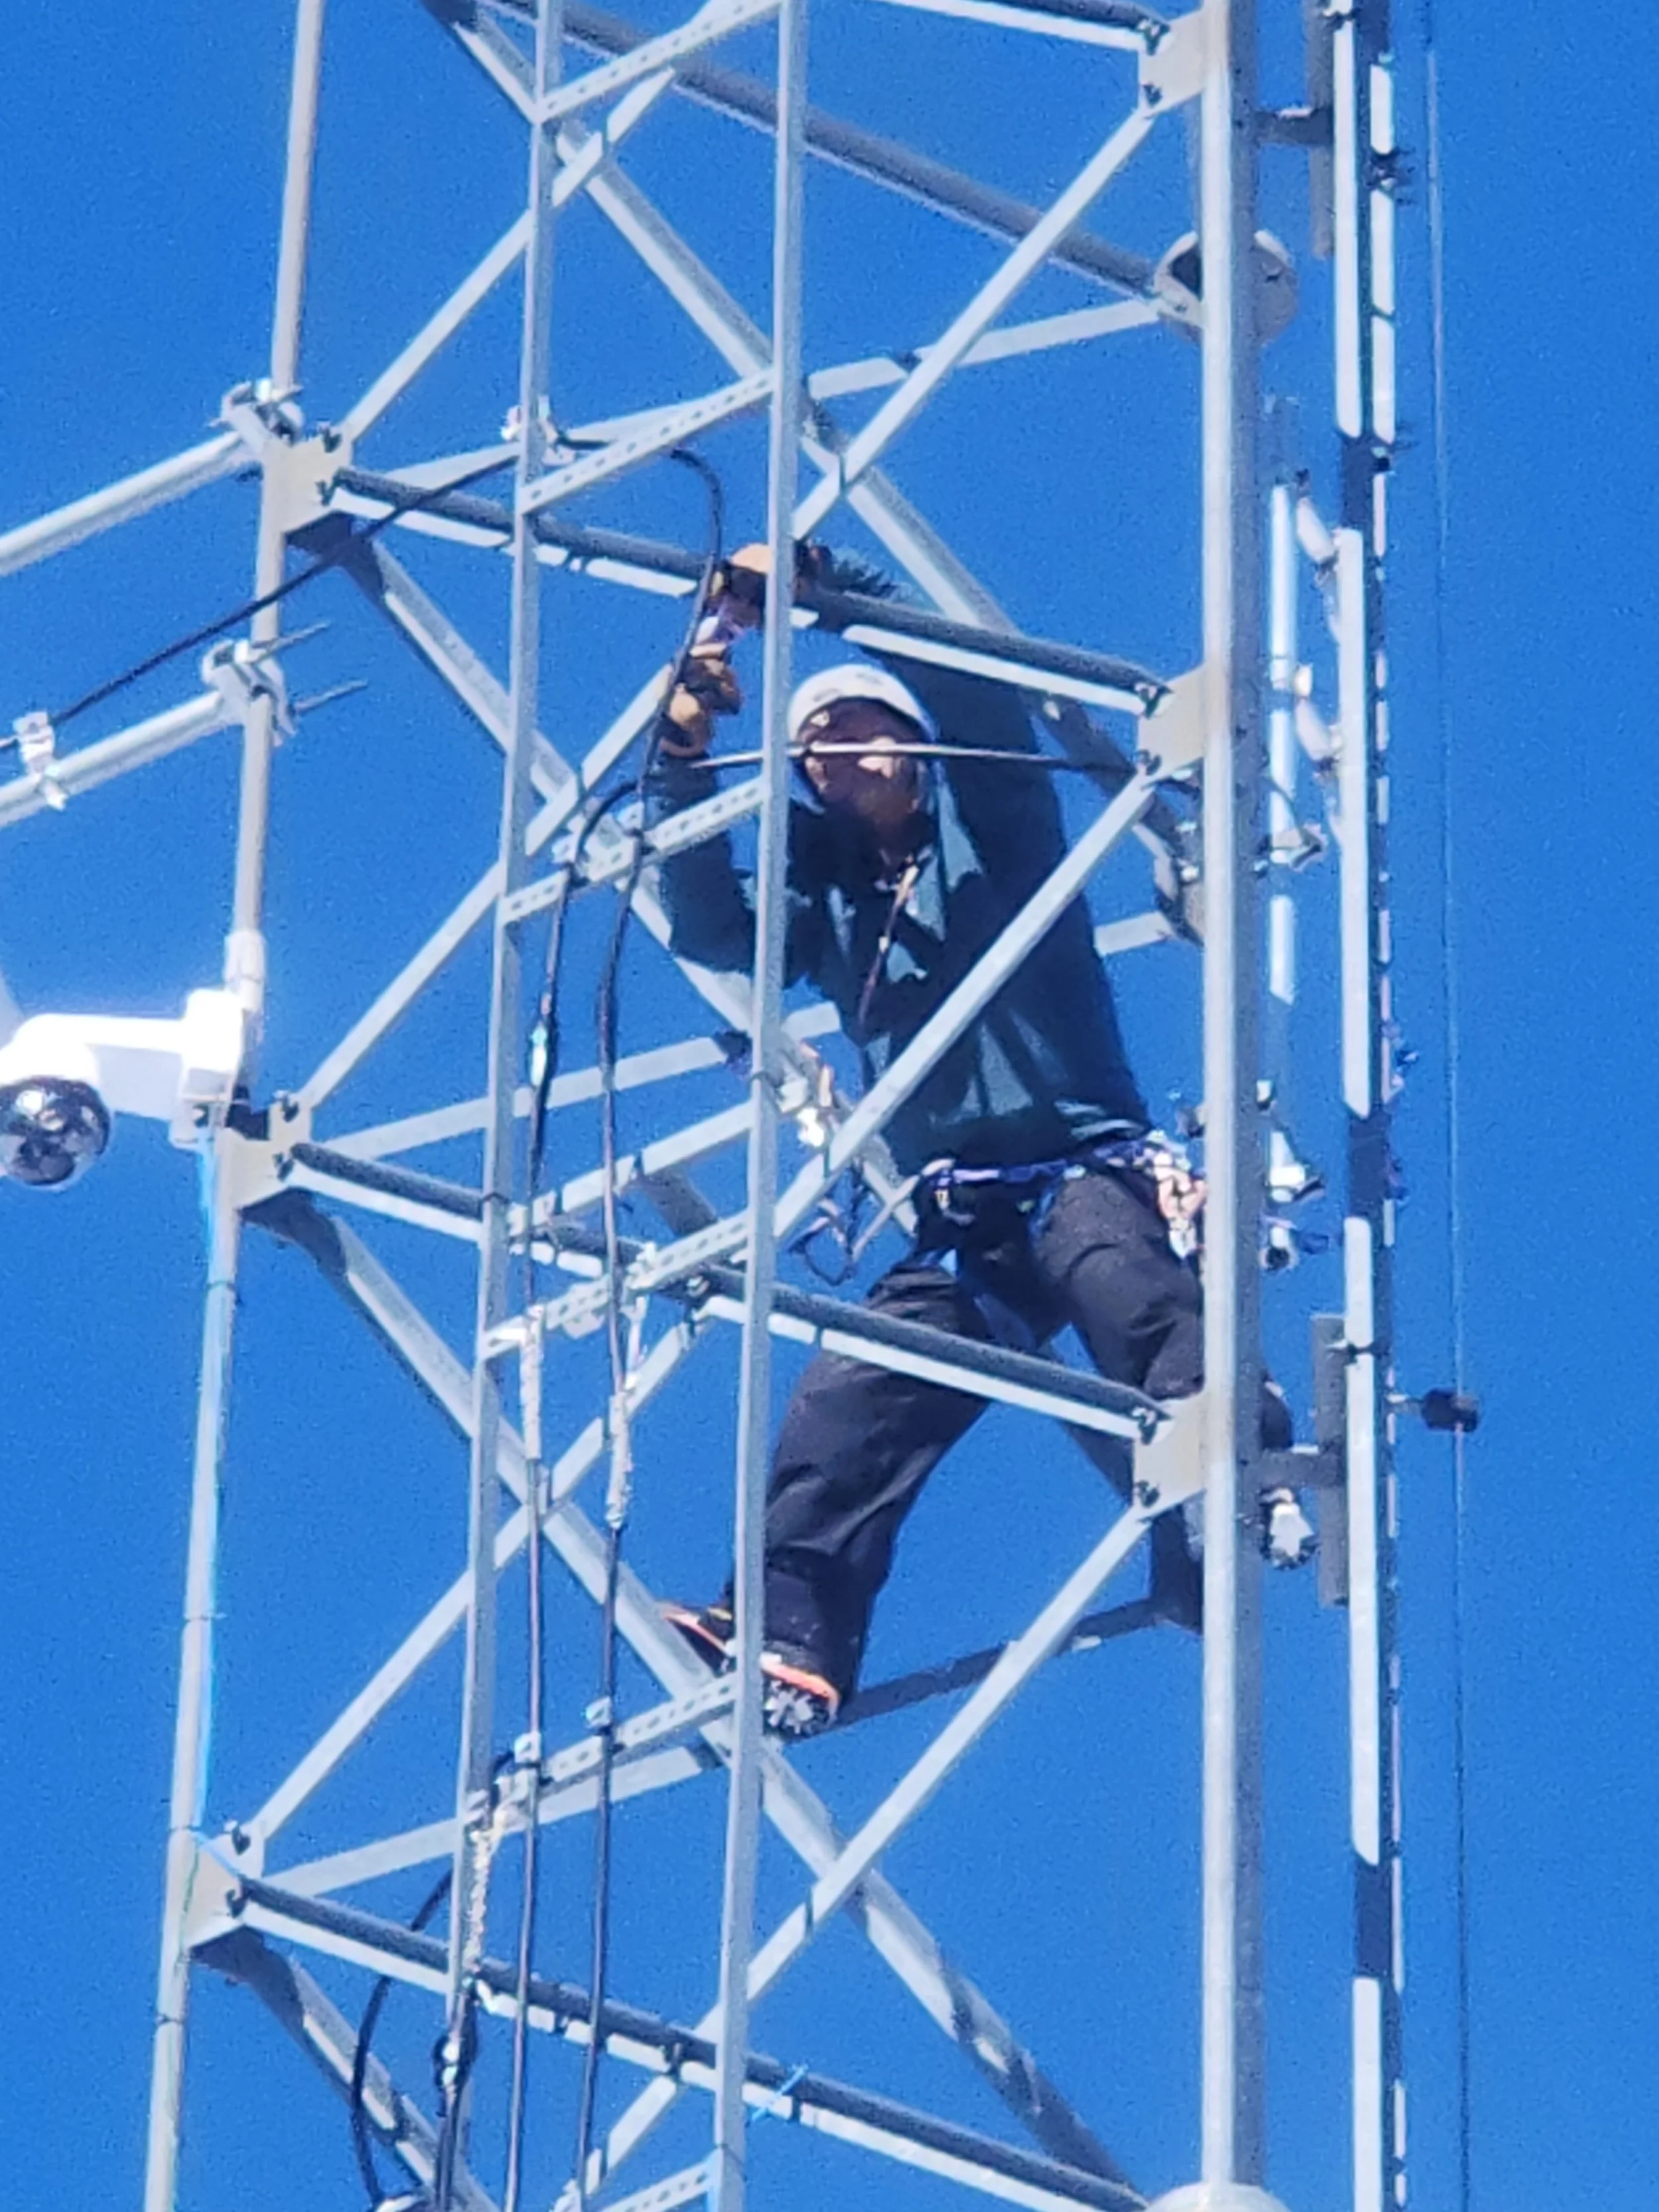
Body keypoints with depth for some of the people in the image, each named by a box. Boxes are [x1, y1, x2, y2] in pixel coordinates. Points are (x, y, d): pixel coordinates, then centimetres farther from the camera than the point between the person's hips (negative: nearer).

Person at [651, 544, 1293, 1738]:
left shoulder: (990, 828, 13)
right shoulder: (827, 900, 25)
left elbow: (984, 700, -3)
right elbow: (707, 926, 12)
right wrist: (687, 757, 1)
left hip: (1084, 1170, -5)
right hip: (961, 1228, 5)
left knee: (1135, 1298, -36)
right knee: (841, 1413, -13)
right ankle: (791, 1642, -22)